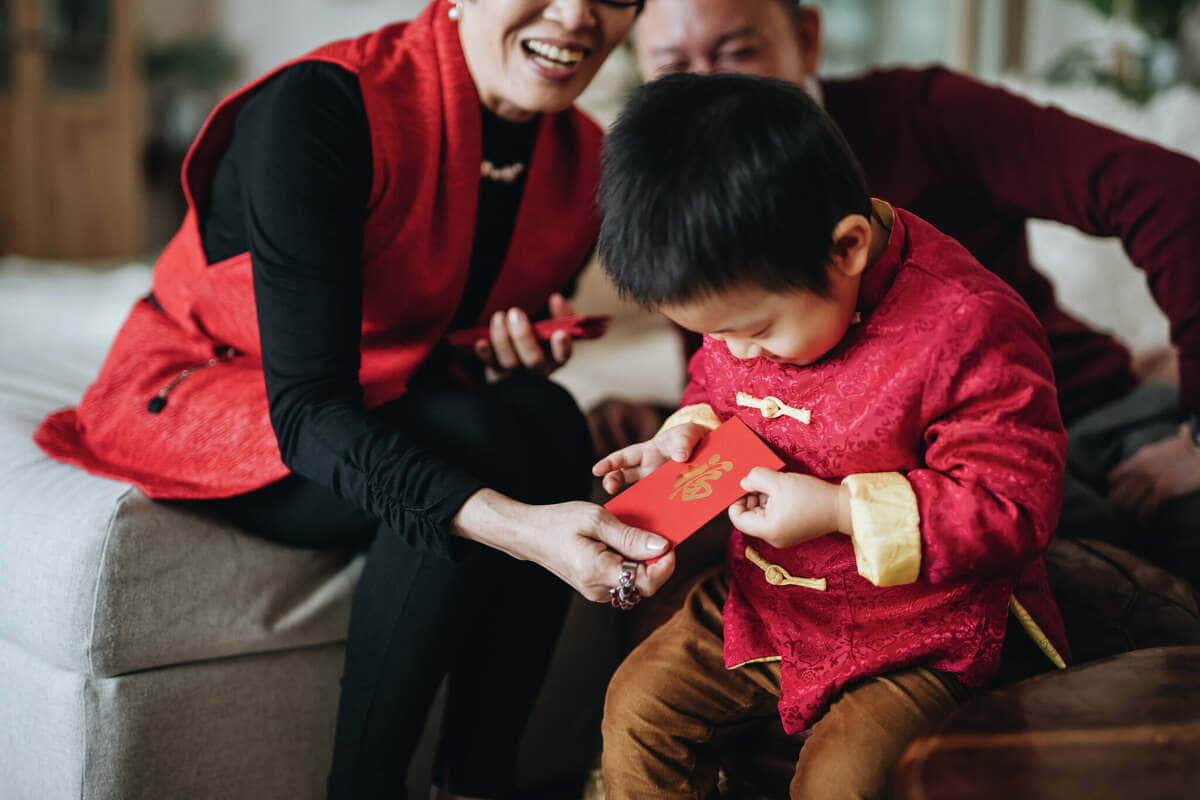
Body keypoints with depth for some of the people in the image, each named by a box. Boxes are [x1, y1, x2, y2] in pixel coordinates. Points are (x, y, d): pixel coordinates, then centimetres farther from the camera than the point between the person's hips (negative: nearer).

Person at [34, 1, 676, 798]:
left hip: (387, 409, 6)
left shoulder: (582, 157, -5)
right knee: (482, 443, -31)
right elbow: (305, 407, -33)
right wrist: (511, 524, -47)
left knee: (548, 419, -25)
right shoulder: (320, 108, -27)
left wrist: (522, 351, -14)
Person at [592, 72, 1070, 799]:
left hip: (916, 635, -6)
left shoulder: (971, 327, -27)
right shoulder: (748, 287, -6)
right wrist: (689, 437, -8)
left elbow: (1014, 506, -23)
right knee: (639, 705, 3)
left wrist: (840, 510, -28)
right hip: (764, 604, 6)